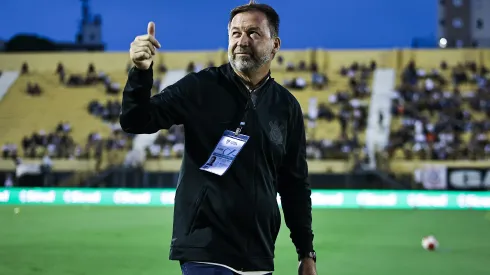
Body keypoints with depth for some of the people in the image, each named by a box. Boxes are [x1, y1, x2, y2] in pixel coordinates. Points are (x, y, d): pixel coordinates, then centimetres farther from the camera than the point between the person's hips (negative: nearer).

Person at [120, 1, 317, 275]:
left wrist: (306, 252, 11)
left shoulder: (287, 106, 6)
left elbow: (295, 183, 11)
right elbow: (137, 122, -8)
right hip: (205, 251, -4)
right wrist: (141, 72, -26)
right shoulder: (200, 87, -3)